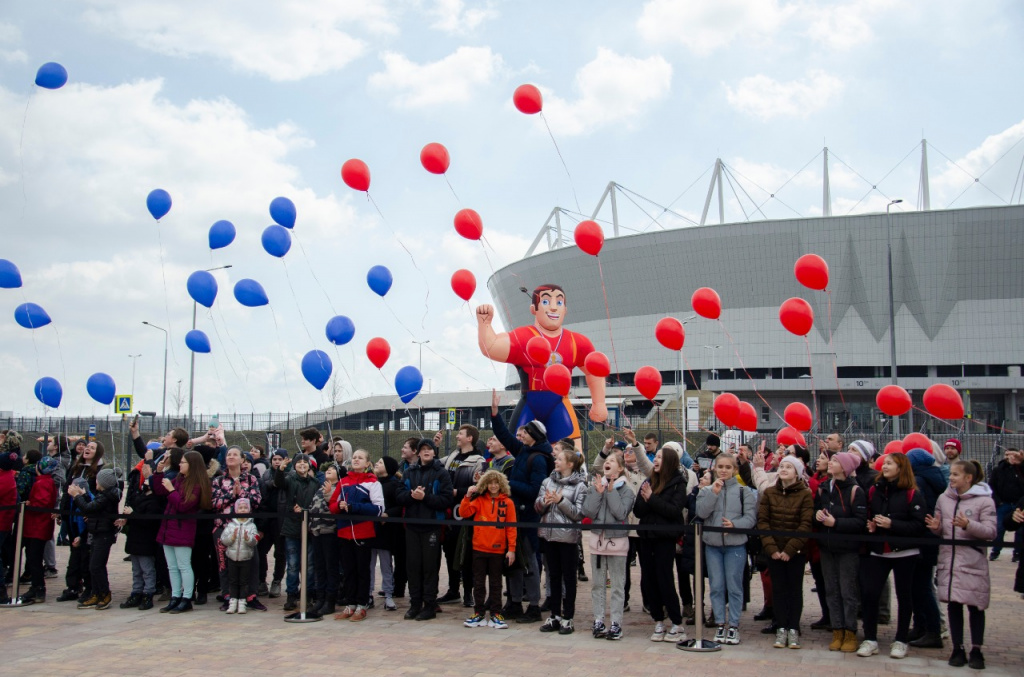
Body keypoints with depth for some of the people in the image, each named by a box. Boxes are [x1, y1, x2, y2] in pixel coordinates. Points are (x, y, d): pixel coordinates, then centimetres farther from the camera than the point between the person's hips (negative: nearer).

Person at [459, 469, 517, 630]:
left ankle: (495, 614, 14)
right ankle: (479, 614, 16)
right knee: (478, 582, 8)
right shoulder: (479, 500, 2)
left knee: (495, 583, 8)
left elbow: (511, 527, -3)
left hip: (498, 550, -1)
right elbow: (463, 513, -8)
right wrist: (467, 496, -20)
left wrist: (511, 549, -7)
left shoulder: (507, 502, -2)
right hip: (479, 548, 1)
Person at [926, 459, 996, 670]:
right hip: (948, 559, 4)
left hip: (973, 561, -4)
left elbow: (990, 531, -13)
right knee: (953, 604, 7)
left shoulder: (984, 500, -5)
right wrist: (936, 527, -6)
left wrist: (968, 525, -27)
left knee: (975, 606, 4)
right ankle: (958, 649, 16)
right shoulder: (944, 498, 9)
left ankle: (976, 650, 15)